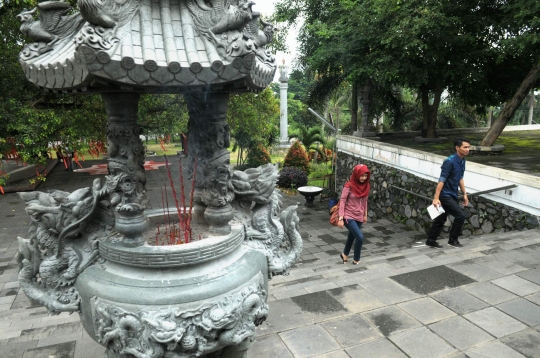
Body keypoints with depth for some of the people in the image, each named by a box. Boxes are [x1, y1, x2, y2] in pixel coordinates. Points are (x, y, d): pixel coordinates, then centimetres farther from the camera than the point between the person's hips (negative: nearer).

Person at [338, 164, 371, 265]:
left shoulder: (366, 185, 1)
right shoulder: (349, 186, -17)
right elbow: (342, 201, -15)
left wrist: (365, 215, 18)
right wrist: (341, 218, -18)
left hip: (359, 217, 6)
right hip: (349, 217, -6)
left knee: (352, 236, 20)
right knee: (360, 237, -15)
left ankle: (345, 254, 46)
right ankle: (356, 259, 8)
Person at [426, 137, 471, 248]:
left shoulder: (462, 161, 6)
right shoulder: (450, 161, -20)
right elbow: (441, 180, -23)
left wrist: (464, 194, 18)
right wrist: (436, 198, -26)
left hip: (452, 195, 9)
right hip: (445, 195, -9)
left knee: (441, 218, 13)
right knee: (460, 215, -8)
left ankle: (431, 240, 23)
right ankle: (453, 239, 10)